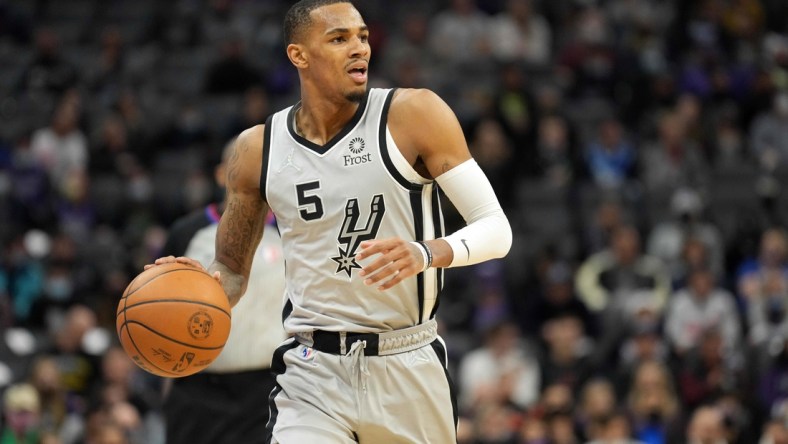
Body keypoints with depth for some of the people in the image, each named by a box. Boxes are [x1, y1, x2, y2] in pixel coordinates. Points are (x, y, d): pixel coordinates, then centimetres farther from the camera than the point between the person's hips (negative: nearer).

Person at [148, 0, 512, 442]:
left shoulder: (413, 115, -7)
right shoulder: (258, 149, 3)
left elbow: (496, 228, -8)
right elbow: (232, 269, 14)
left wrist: (427, 253, -29)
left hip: (408, 371, 0)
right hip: (313, 376, 0)